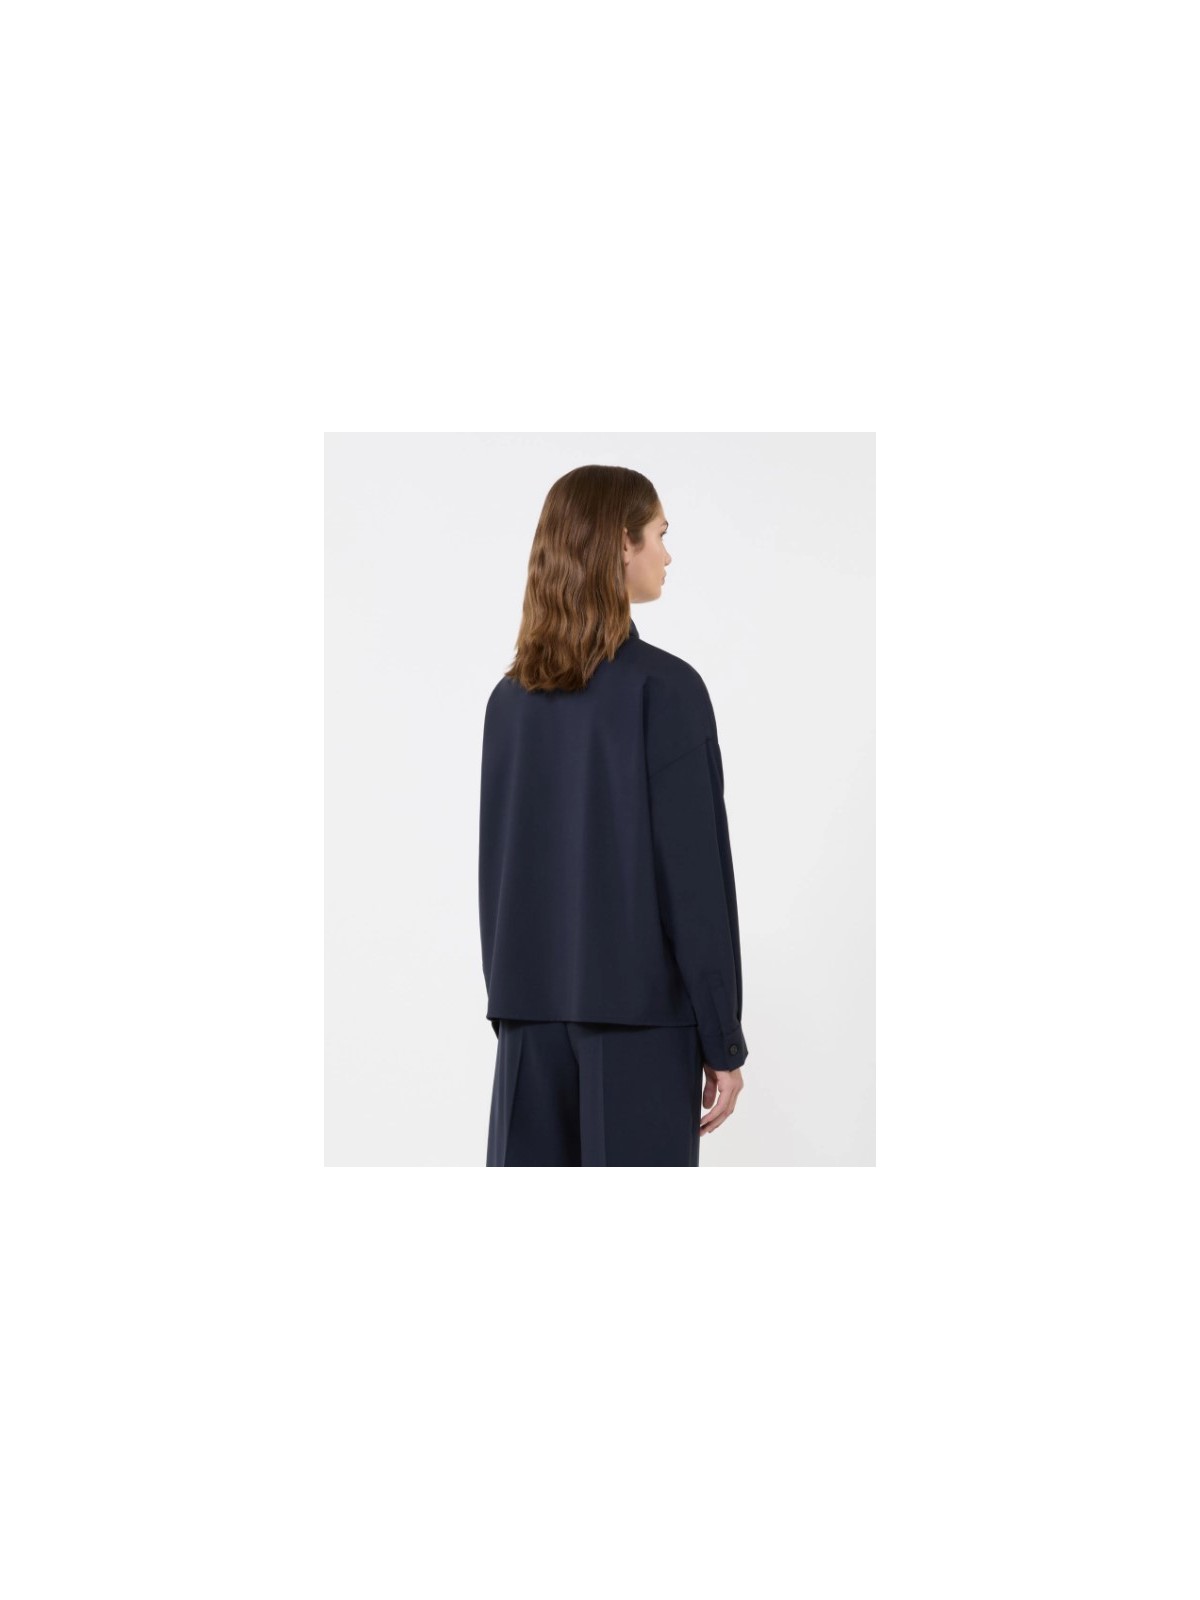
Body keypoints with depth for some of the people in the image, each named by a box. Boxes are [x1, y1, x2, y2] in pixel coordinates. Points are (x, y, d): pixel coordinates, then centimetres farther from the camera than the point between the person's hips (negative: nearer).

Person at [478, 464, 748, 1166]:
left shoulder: (512, 696, 7)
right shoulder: (664, 687, -10)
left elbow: (496, 866, 11)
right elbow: (696, 873, -12)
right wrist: (723, 1040, -7)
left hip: (531, 1009, 6)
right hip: (638, 1008, -5)